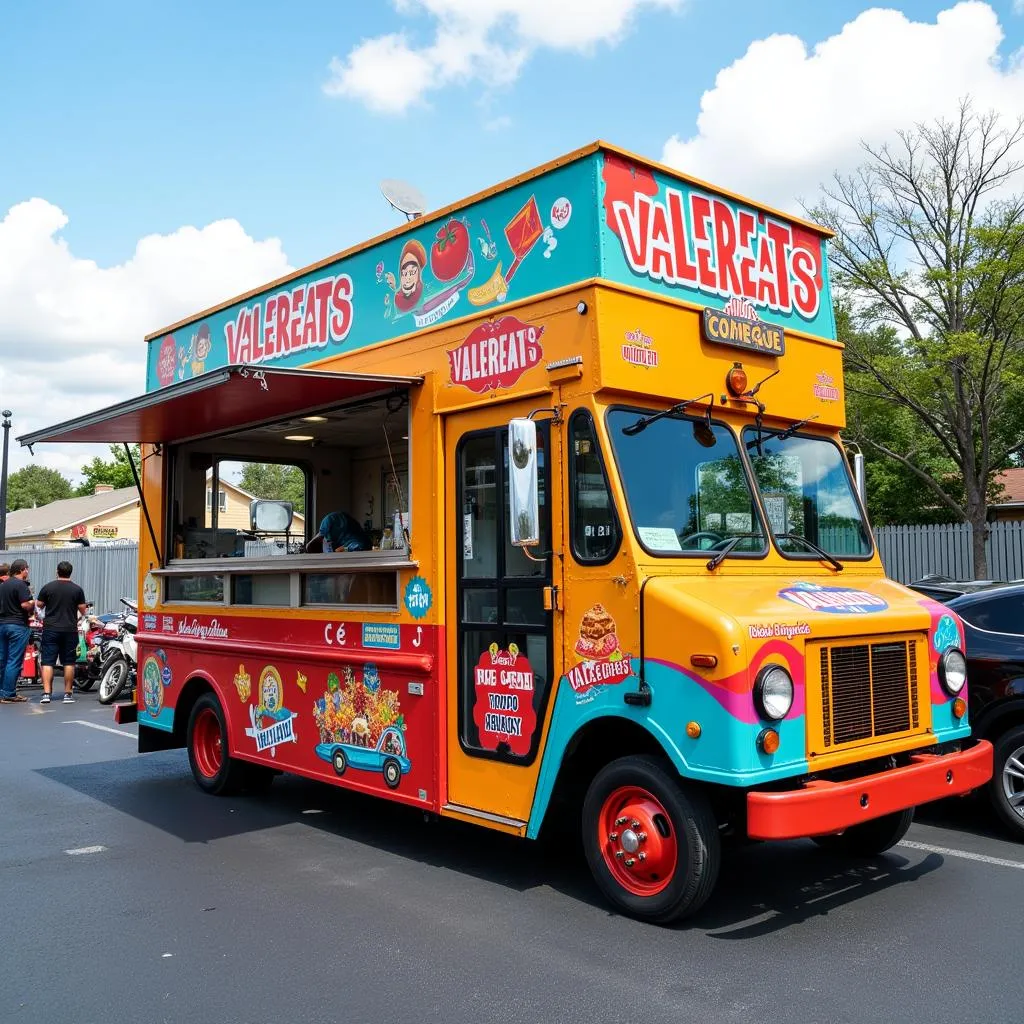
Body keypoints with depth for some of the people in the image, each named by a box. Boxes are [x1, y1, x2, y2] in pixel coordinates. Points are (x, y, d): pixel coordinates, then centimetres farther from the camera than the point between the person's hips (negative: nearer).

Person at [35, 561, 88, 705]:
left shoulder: (48, 587, -2)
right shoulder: (77, 589, -2)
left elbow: (39, 605, 6)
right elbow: (82, 610, 0)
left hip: (50, 629, 0)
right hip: (70, 630, 0)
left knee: (47, 661, 1)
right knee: (69, 662, 6)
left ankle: (46, 693, -7)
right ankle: (68, 694, 7)